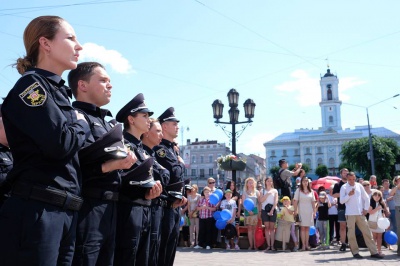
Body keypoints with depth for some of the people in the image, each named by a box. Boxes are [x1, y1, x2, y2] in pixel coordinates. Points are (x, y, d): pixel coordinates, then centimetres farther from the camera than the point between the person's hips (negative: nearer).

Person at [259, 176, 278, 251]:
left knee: (272, 228, -1)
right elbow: (261, 200, -2)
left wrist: (272, 210, -13)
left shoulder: (275, 191, 9)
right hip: (264, 210, 1)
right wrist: (267, 194, -11)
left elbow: (276, 201, -1)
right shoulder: (262, 191, 11)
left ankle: (272, 245, 0)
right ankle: (268, 245, 0)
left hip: (273, 210, -1)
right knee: (267, 227, 0)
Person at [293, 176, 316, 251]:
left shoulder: (311, 191, 10)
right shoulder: (298, 190, 1)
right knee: (302, 228, -5)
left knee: (307, 228, 6)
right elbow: (295, 201, -2)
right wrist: (295, 210, -10)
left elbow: (313, 202, 11)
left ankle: (307, 244, 10)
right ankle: (303, 245, -3)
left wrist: (314, 211, 5)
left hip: (309, 211, 3)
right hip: (301, 211, -3)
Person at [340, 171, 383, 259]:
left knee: (367, 232, 4)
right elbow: (341, 201, -7)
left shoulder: (359, 185, 7)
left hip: (360, 213, 3)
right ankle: (355, 252, 10)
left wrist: (366, 209, 5)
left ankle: (374, 252, 9)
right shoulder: (344, 187, -1)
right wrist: (349, 195, -21)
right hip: (350, 214, -3)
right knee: (351, 234, 0)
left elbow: (366, 198, 14)